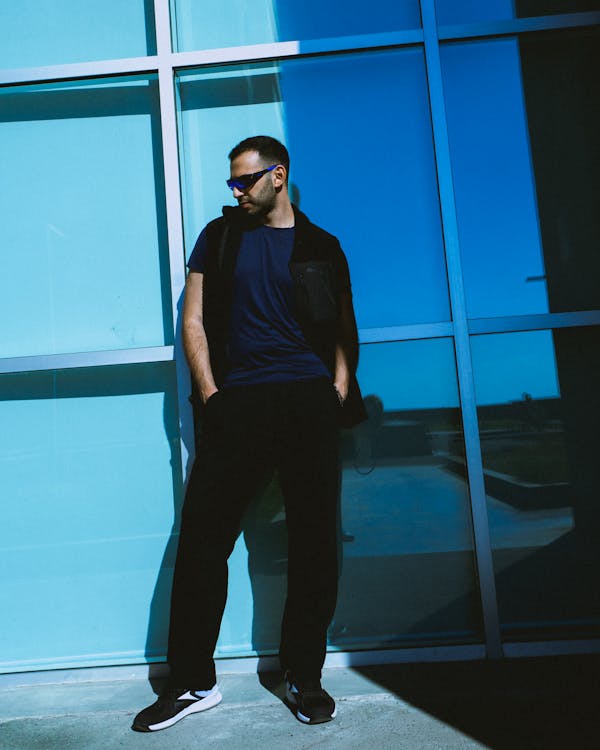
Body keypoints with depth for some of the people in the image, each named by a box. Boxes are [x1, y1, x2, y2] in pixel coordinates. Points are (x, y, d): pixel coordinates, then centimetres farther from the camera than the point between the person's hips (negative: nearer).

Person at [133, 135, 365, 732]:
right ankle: (192, 682, 13)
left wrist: (338, 390, -2)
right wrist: (209, 393, -1)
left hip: (309, 403, 0)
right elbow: (193, 322, 10)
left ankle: (304, 677, 19)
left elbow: (344, 329, 14)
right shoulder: (219, 236, 15)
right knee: (200, 538, -2)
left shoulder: (321, 247, 14)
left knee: (314, 543, 2)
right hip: (236, 405, 1)